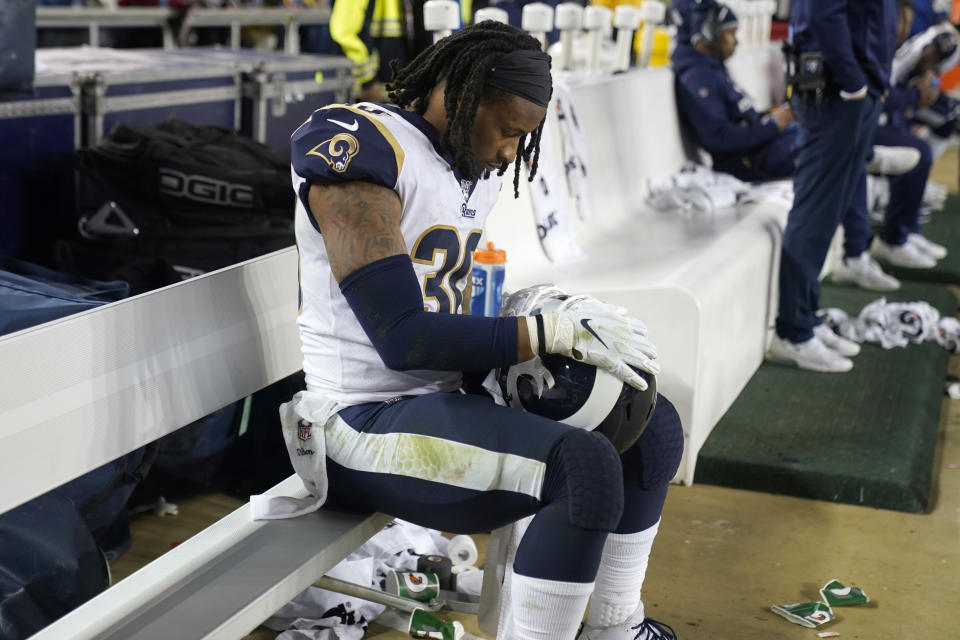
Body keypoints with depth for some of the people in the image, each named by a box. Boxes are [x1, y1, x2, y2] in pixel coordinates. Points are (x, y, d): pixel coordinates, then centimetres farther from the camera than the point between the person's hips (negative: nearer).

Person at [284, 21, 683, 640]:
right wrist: (556, 332, -24)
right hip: (369, 420, -9)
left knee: (653, 423, 7)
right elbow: (401, 338, -25)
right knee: (585, 466, -29)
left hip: (450, 395, 10)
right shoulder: (361, 153, -17)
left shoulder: (479, 170, 11)